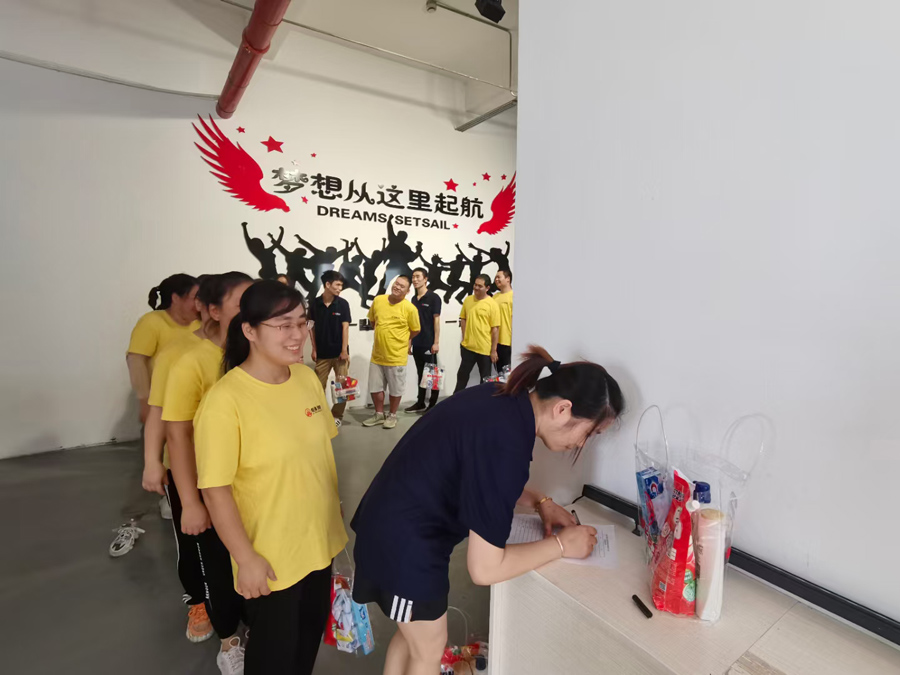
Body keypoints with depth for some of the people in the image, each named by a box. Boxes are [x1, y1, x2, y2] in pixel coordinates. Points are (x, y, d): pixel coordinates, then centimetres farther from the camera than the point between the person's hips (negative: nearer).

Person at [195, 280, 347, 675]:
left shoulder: (307, 378, -5)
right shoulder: (224, 400, -25)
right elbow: (215, 489, -19)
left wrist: (334, 517, 11)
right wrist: (246, 558, -15)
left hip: (319, 543, 6)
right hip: (270, 557, -5)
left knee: (312, 631, 28)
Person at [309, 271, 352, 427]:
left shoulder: (343, 304, -4)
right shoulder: (314, 304, -2)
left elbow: (345, 327, -6)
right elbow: (312, 327, 3)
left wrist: (344, 350, -10)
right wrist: (314, 349, 0)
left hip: (339, 352, -1)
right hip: (322, 353, 1)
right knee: (319, 385, 8)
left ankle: (337, 415, 20)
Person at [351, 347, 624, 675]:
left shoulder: (502, 399, -5)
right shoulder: (507, 443, -32)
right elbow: (485, 568, -24)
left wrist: (539, 501, 2)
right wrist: (561, 544, -13)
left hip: (395, 521, 8)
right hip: (406, 541, -8)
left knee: (412, 634, 29)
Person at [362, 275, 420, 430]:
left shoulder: (410, 308, -14)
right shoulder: (378, 300, -1)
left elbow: (416, 330, -2)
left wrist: (398, 340, 6)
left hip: (396, 356, -4)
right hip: (377, 355, 4)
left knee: (395, 389, 10)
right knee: (375, 387, 14)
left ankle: (392, 415, 30)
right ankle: (379, 414, 33)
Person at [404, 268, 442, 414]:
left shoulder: (433, 297, -7)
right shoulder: (414, 299, 11)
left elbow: (436, 320, -10)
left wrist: (436, 342, -15)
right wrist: (410, 342, 12)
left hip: (429, 343, -6)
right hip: (417, 343, 6)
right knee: (420, 373, 14)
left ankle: (433, 404, 13)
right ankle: (420, 403, 24)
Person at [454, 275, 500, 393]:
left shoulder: (492, 304, -12)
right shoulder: (467, 300, 2)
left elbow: (495, 329, -11)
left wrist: (493, 350, -11)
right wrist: (464, 338, 3)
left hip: (485, 349, -4)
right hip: (467, 346, 4)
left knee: (485, 378, 12)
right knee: (462, 374, 17)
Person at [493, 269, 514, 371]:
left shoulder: (513, 296, -11)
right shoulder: (495, 296, 10)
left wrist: (513, 341, -17)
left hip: (508, 342, -7)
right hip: (496, 341, 7)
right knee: (499, 370, 18)